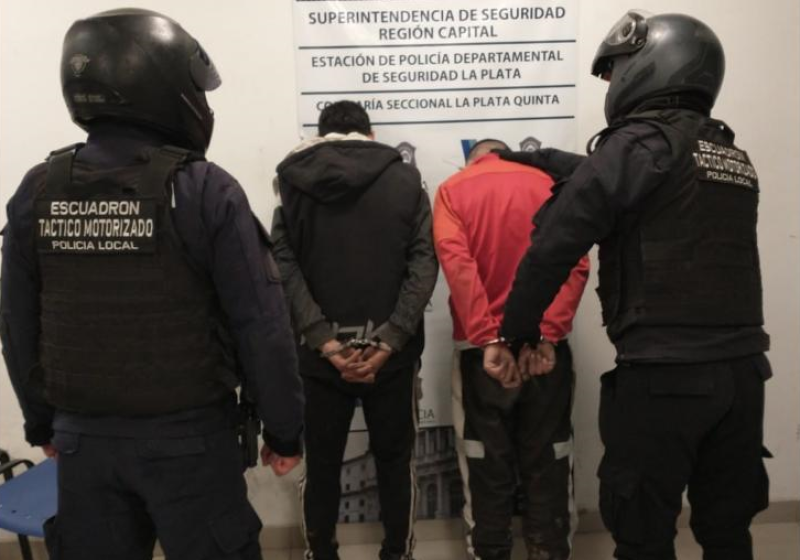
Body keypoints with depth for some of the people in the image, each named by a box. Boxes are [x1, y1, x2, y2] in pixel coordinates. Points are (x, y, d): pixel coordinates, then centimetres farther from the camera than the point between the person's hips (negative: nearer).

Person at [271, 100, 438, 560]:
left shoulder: (294, 182, 4)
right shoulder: (405, 178, 3)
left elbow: (284, 267, -8)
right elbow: (424, 263, -8)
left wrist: (323, 340, -13)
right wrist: (390, 340, -12)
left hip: (321, 352, 1)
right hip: (392, 351, 0)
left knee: (321, 465, 16)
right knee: (396, 461, 17)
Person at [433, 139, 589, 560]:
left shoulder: (452, 190, 5)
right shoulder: (549, 185, 10)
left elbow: (456, 259, -12)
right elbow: (574, 262, -5)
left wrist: (488, 337, -17)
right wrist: (548, 331, -12)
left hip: (481, 349, -1)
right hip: (547, 346, 2)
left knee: (487, 473, 8)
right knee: (547, 469, 11)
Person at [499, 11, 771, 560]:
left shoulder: (641, 141, -9)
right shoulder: (735, 156, 15)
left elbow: (557, 243, -14)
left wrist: (518, 328, -2)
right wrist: (542, 159, 32)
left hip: (662, 374, -7)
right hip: (742, 368, 8)